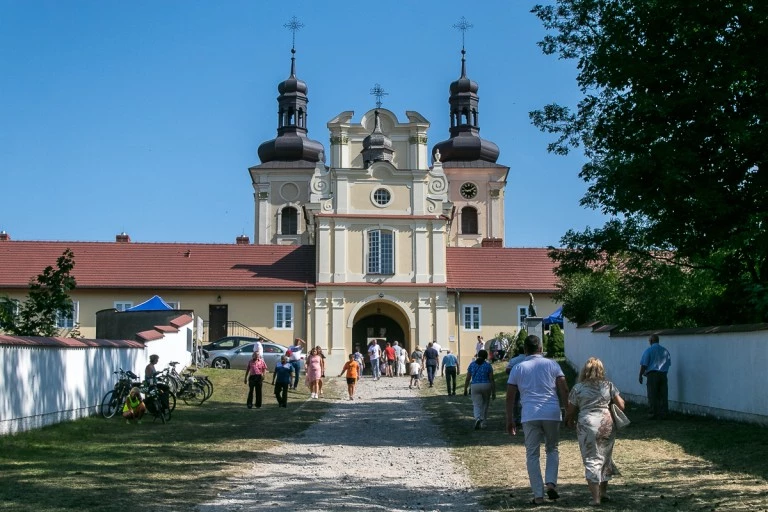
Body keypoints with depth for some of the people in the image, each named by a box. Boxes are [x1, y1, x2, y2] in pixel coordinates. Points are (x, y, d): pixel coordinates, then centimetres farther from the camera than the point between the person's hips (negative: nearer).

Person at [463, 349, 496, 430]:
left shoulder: (472, 364, 3)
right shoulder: (488, 365, -2)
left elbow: (467, 379, 3)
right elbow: (491, 380, -3)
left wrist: (465, 390, 13)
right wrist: (493, 392, 3)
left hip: (475, 386, 0)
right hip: (486, 386, 0)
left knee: (477, 405, 1)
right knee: (485, 404, 15)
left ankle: (478, 419, -25)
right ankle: (482, 423, 18)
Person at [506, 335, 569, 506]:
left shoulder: (518, 368, 6)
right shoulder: (552, 365, 6)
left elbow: (510, 397, 5)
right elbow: (564, 391, 1)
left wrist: (510, 420, 11)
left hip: (530, 416, -1)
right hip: (552, 414, 1)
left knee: (532, 455, 7)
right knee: (552, 450, 20)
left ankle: (538, 495, 5)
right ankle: (551, 483, 1)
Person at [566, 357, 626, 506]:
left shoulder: (578, 388, 1)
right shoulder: (609, 385, 6)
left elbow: (570, 411, 5)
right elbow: (621, 405, 7)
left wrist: (569, 421, 26)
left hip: (587, 426, -3)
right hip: (607, 425, 3)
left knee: (591, 460, 2)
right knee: (605, 457, 19)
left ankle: (596, 497, -2)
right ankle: (603, 491, 28)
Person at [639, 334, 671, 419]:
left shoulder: (649, 350, -6)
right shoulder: (665, 351, 9)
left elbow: (644, 365, -9)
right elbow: (668, 363, 17)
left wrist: (640, 375, -1)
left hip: (652, 374, -5)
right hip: (663, 375, 5)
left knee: (652, 396, 0)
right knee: (663, 396, 7)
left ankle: (653, 414, 1)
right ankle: (663, 413, 9)